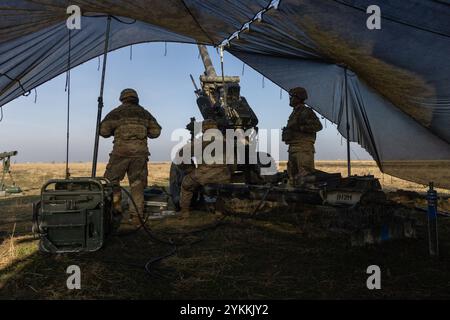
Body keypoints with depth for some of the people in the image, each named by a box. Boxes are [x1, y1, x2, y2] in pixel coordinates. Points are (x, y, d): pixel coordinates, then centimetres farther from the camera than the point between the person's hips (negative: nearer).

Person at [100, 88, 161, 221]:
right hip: (140, 151, 3)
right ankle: (137, 213, 8)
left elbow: (103, 131, -1)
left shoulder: (116, 112, 4)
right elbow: (156, 131, 11)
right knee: (137, 183, 8)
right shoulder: (144, 113, 13)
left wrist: (115, 130, 17)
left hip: (121, 151, -3)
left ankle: (115, 209, 5)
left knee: (111, 179, 9)